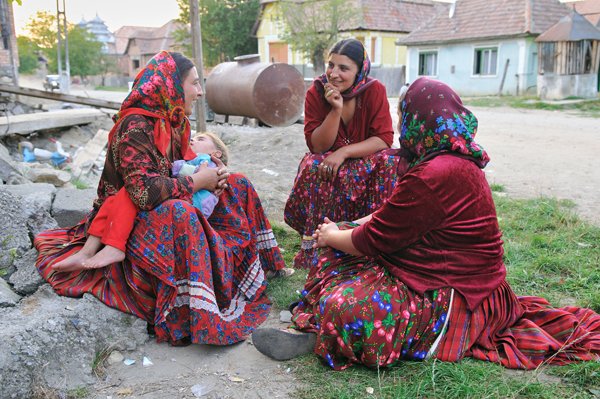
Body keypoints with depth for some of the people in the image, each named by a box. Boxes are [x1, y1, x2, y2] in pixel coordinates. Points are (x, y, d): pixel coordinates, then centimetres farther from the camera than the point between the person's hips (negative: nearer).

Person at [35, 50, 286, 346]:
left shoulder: (172, 120, 3)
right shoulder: (135, 126, -23)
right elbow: (144, 191, -33)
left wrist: (211, 175, -7)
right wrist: (197, 182, -23)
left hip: (171, 208, 9)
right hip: (128, 221, -9)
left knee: (238, 185, 4)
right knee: (179, 213, -41)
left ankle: (258, 264, 12)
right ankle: (190, 319, -38)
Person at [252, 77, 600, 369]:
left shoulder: (434, 175, -27)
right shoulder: (460, 159, 8)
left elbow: (374, 239, -18)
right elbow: (390, 215, 16)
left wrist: (332, 237, 1)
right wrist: (342, 229, 12)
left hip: (454, 300, -11)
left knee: (346, 310, -31)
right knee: (340, 246, 10)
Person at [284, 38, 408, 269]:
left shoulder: (374, 90, -13)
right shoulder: (316, 93, -11)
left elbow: (384, 139, -17)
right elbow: (317, 146, -14)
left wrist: (344, 152, -29)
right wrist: (336, 109, -27)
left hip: (367, 161, 0)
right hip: (328, 163, 1)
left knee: (390, 163, -30)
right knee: (313, 166, -31)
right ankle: (312, 242, -24)